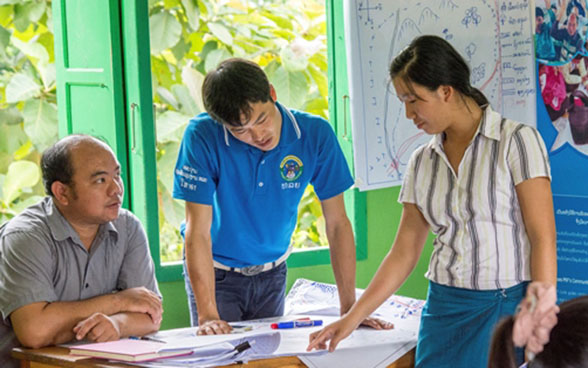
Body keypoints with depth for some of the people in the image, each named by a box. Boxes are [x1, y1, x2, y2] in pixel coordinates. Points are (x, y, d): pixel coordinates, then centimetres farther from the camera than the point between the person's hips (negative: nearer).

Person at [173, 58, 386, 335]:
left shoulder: (315, 133, -17)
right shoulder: (202, 136, -25)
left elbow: (337, 223, -12)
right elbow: (198, 230, -25)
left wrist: (349, 309, -17)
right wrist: (207, 316, -31)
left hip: (272, 271, 3)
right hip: (216, 271, -3)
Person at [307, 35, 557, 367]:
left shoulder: (517, 141, -6)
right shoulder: (422, 162, 9)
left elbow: (543, 238, -10)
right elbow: (404, 254, 12)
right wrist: (352, 318, 8)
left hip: (511, 304, -4)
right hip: (445, 308, 5)